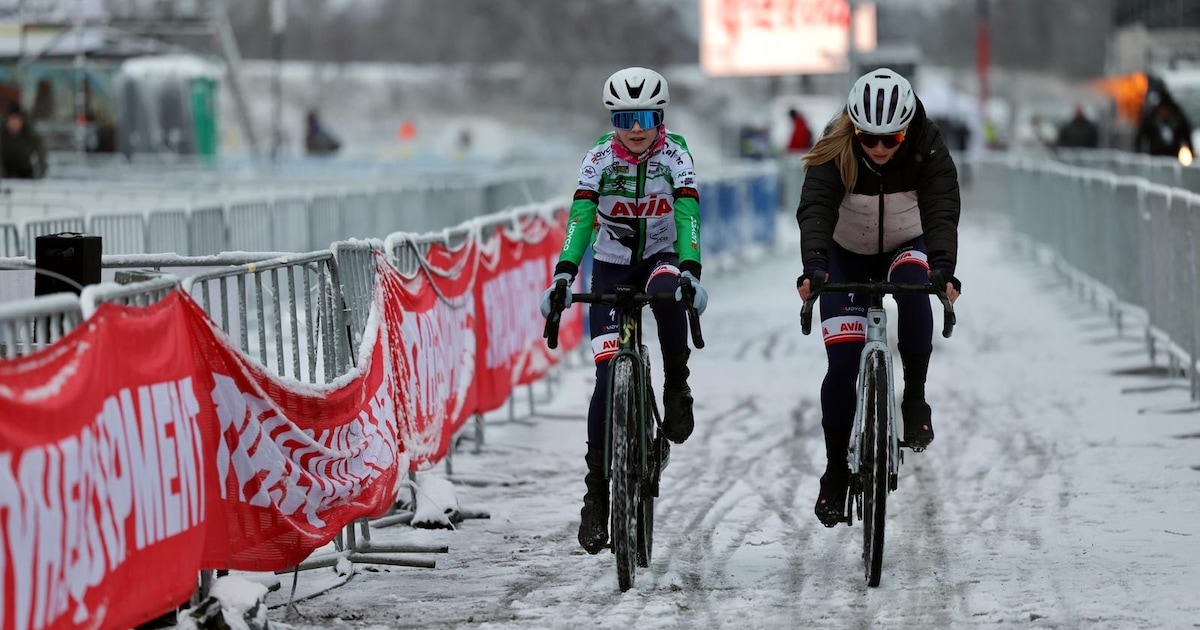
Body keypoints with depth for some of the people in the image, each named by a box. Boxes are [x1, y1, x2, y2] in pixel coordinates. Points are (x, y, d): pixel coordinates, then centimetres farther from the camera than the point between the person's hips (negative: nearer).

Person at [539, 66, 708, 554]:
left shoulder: (675, 155, -15)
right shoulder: (600, 158, -14)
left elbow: (688, 216, -27)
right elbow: (580, 217, -25)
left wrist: (691, 271, -44)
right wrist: (563, 277, -40)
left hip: (661, 258, 0)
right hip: (611, 267, 0)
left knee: (669, 291, -39)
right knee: (608, 377, -10)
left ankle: (677, 390, -17)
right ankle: (596, 490, -2)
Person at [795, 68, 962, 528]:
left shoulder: (928, 153, -24)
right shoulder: (834, 154, -25)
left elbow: (941, 211, -35)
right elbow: (815, 209, -38)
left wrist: (943, 266, -54)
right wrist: (813, 265, -56)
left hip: (905, 247, 0)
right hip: (847, 255, 0)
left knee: (914, 282, -37)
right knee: (843, 361, -12)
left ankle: (915, 400, -22)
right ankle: (836, 472, 4)